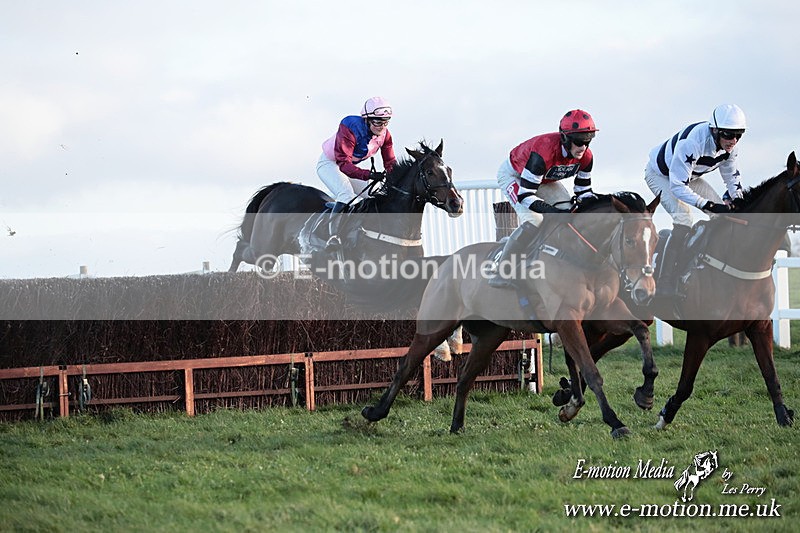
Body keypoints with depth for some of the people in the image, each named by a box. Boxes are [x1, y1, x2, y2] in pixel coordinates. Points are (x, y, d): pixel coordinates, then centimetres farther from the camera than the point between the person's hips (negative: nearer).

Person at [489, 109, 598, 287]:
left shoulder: (585, 157, -21)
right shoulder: (544, 152, -42)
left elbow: (583, 191, -6)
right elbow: (525, 194, -40)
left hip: (546, 180, 8)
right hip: (514, 176, -8)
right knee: (533, 222, -28)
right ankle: (500, 272, -21)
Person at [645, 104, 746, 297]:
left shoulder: (730, 145, -18)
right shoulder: (692, 143, -42)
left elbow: (731, 174, 1)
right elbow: (677, 186, -42)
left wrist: (736, 198, -18)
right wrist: (709, 205, -48)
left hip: (690, 176, 8)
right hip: (660, 174, -8)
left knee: (725, 213, -1)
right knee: (683, 220, -28)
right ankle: (665, 287, -30)